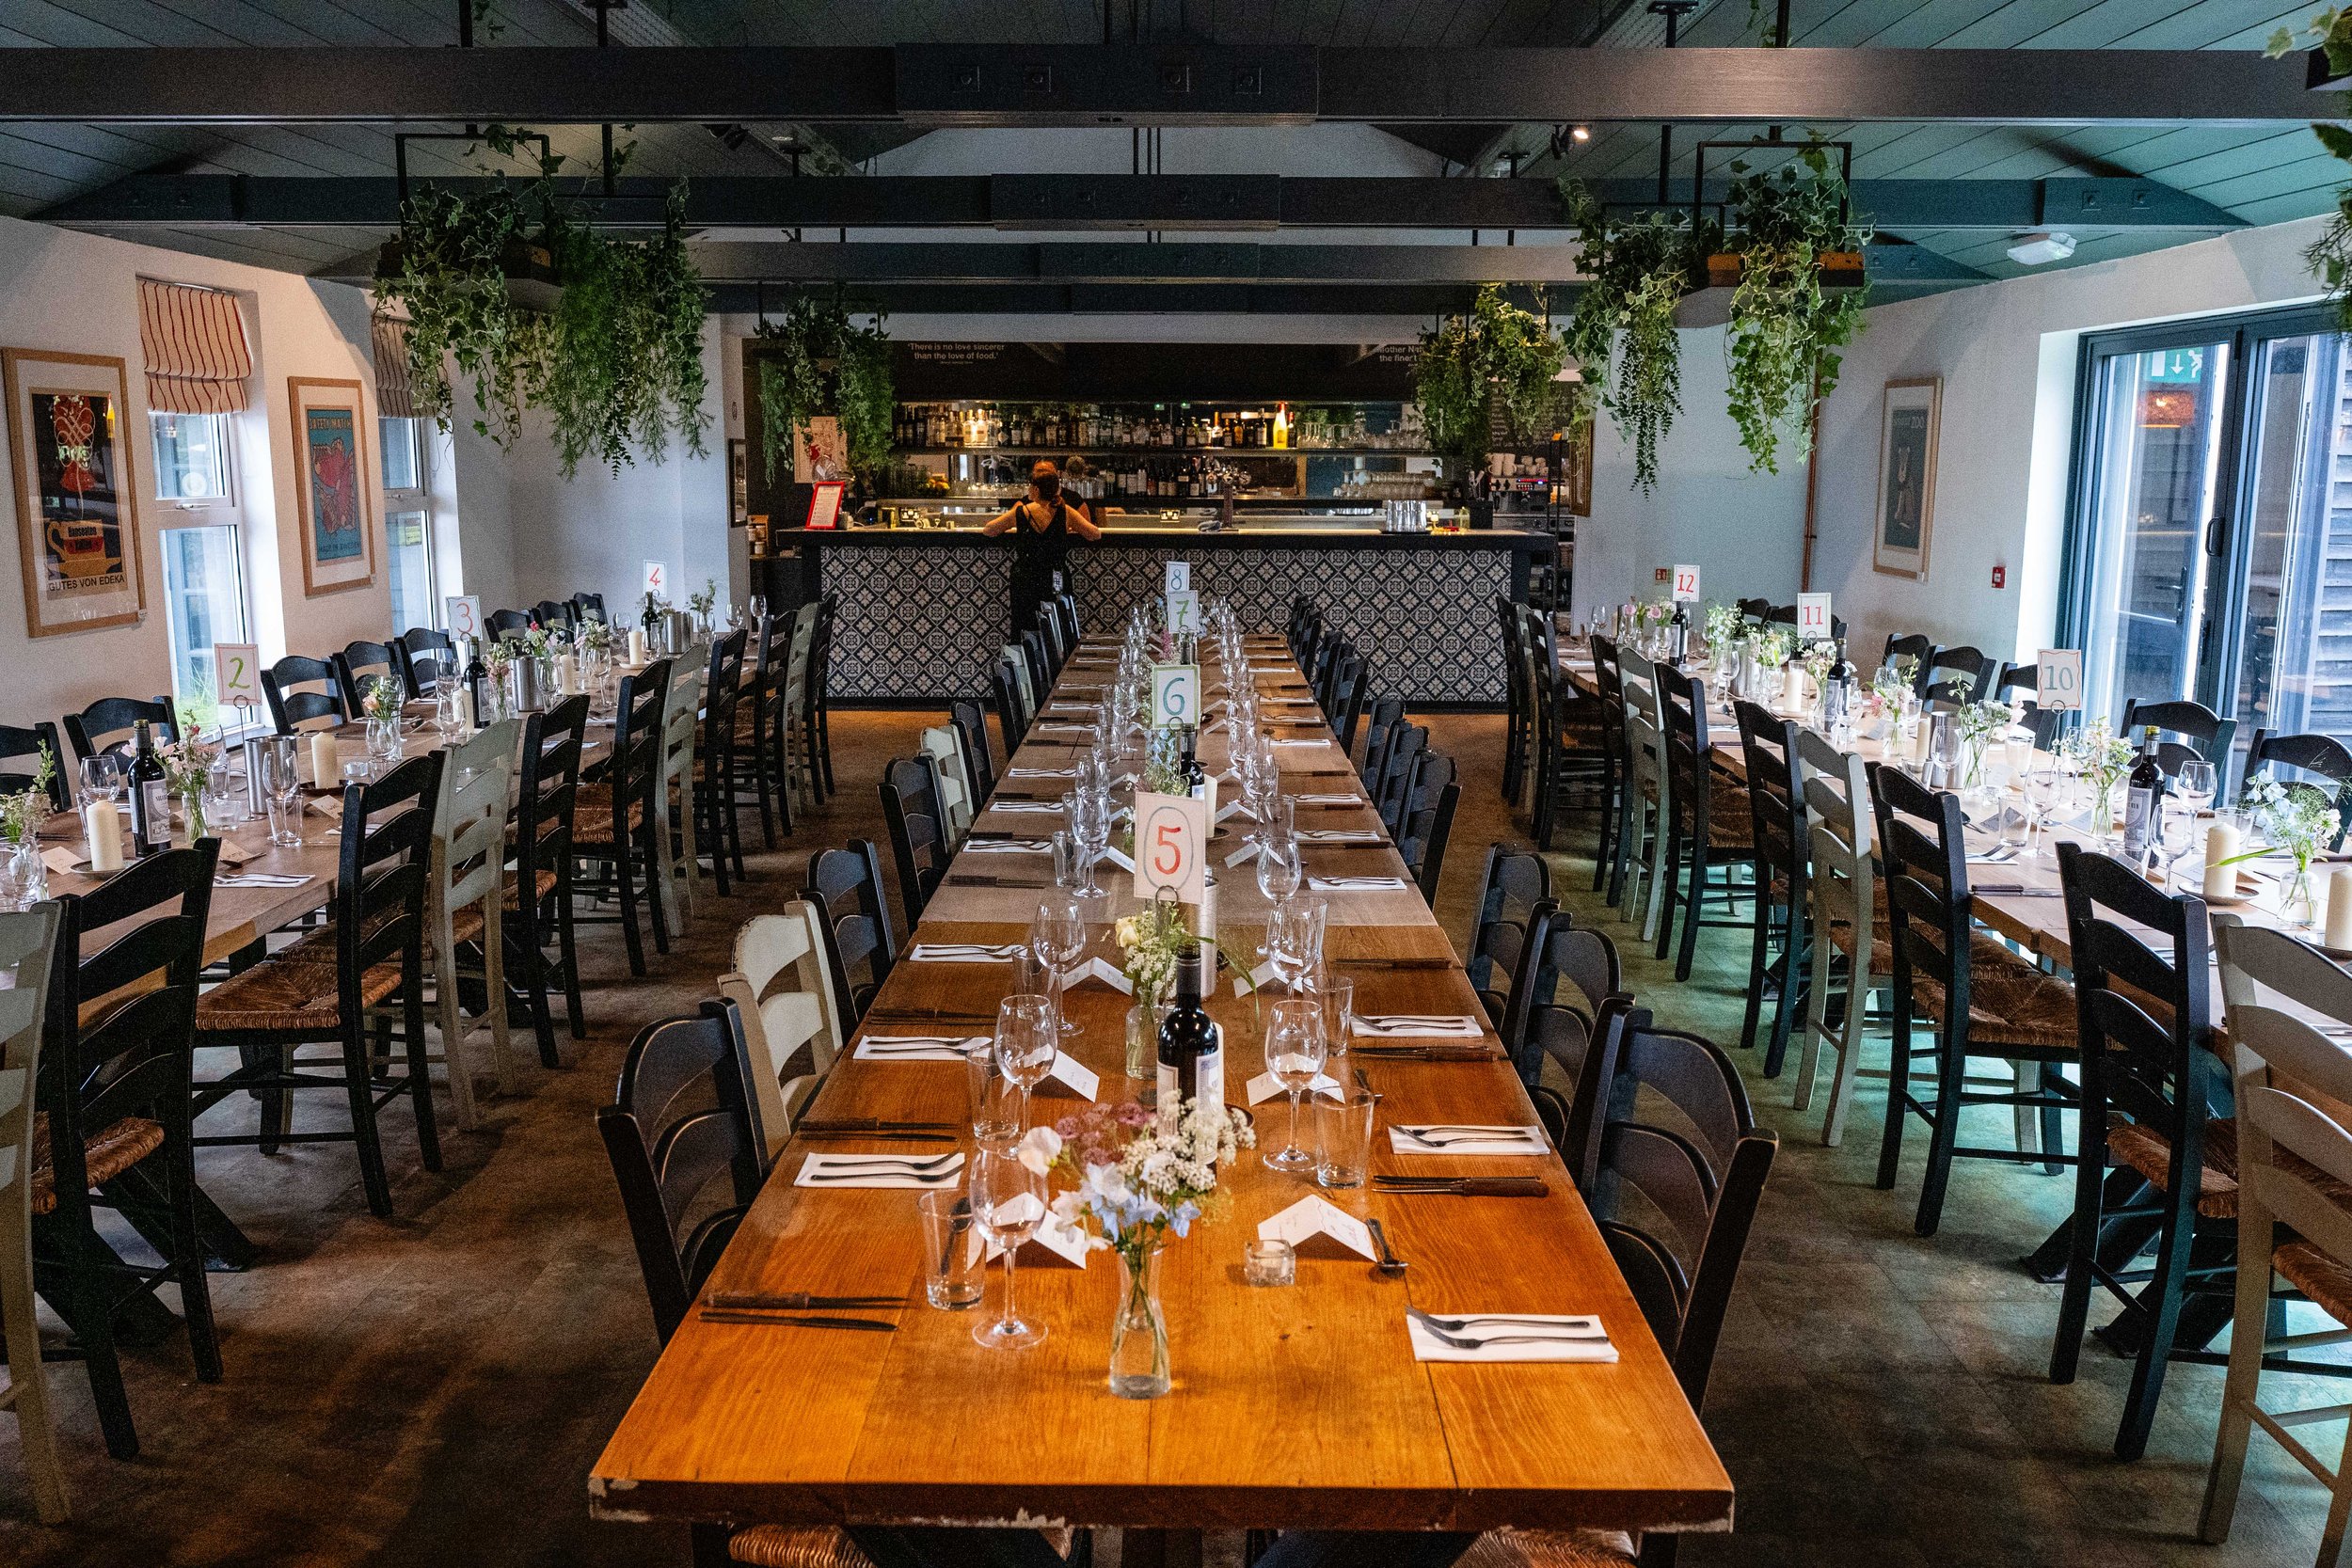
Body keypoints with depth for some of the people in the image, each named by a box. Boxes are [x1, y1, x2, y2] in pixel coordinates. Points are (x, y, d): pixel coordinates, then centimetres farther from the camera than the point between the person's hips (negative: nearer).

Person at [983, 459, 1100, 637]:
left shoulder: (1020, 512, -4)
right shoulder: (1066, 512, -4)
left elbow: (987, 530, 9)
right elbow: (1096, 534, 4)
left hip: (1025, 584, 0)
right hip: (1056, 584, 1)